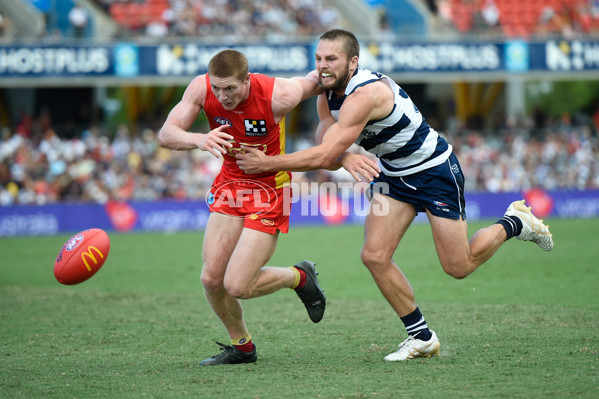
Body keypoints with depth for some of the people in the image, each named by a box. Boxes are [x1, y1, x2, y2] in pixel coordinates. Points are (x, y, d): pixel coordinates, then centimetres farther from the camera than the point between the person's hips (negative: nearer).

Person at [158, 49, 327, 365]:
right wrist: (200, 140, -41)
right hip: (230, 183, 5)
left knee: (236, 286, -12)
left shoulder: (278, 96, -26)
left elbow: (316, 80, -6)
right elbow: (166, 135, -21)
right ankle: (241, 346, 22)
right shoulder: (201, 89, -16)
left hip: (269, 190, -4)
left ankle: (300, 277, 18)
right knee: (211, 278, -4)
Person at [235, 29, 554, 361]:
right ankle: (422, 337, 7)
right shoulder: (327, 94, -6)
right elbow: (325, 149, -12)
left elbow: (323, 156, -38)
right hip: (393, 173, 8)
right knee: (374, 256, -7)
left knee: (458, 267, 0)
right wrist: (344, 158, -35)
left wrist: (266, 163, -34)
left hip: (434, 169, -8)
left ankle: (515, 222, 27)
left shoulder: (365, 94, -34)